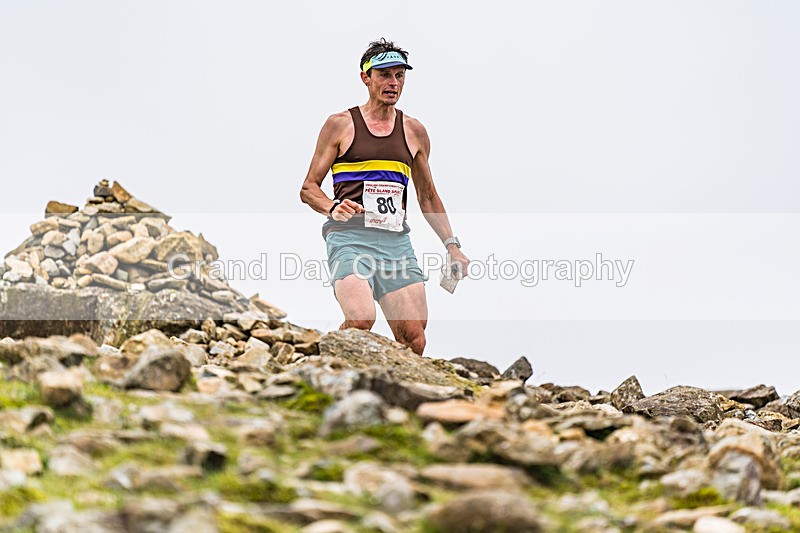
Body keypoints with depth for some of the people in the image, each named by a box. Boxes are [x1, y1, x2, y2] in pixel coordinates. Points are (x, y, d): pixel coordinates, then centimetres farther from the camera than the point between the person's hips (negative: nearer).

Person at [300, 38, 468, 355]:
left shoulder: (414, 132, 17)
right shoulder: (340, 125, 6)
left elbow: (428, 197, 26)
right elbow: (309, 188, 7)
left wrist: (451, 244, 16)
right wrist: (333, 208, -14)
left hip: (396, 241, 4)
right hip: (349, 237, -4)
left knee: (414, 335, -8)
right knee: (361, 320, -26)